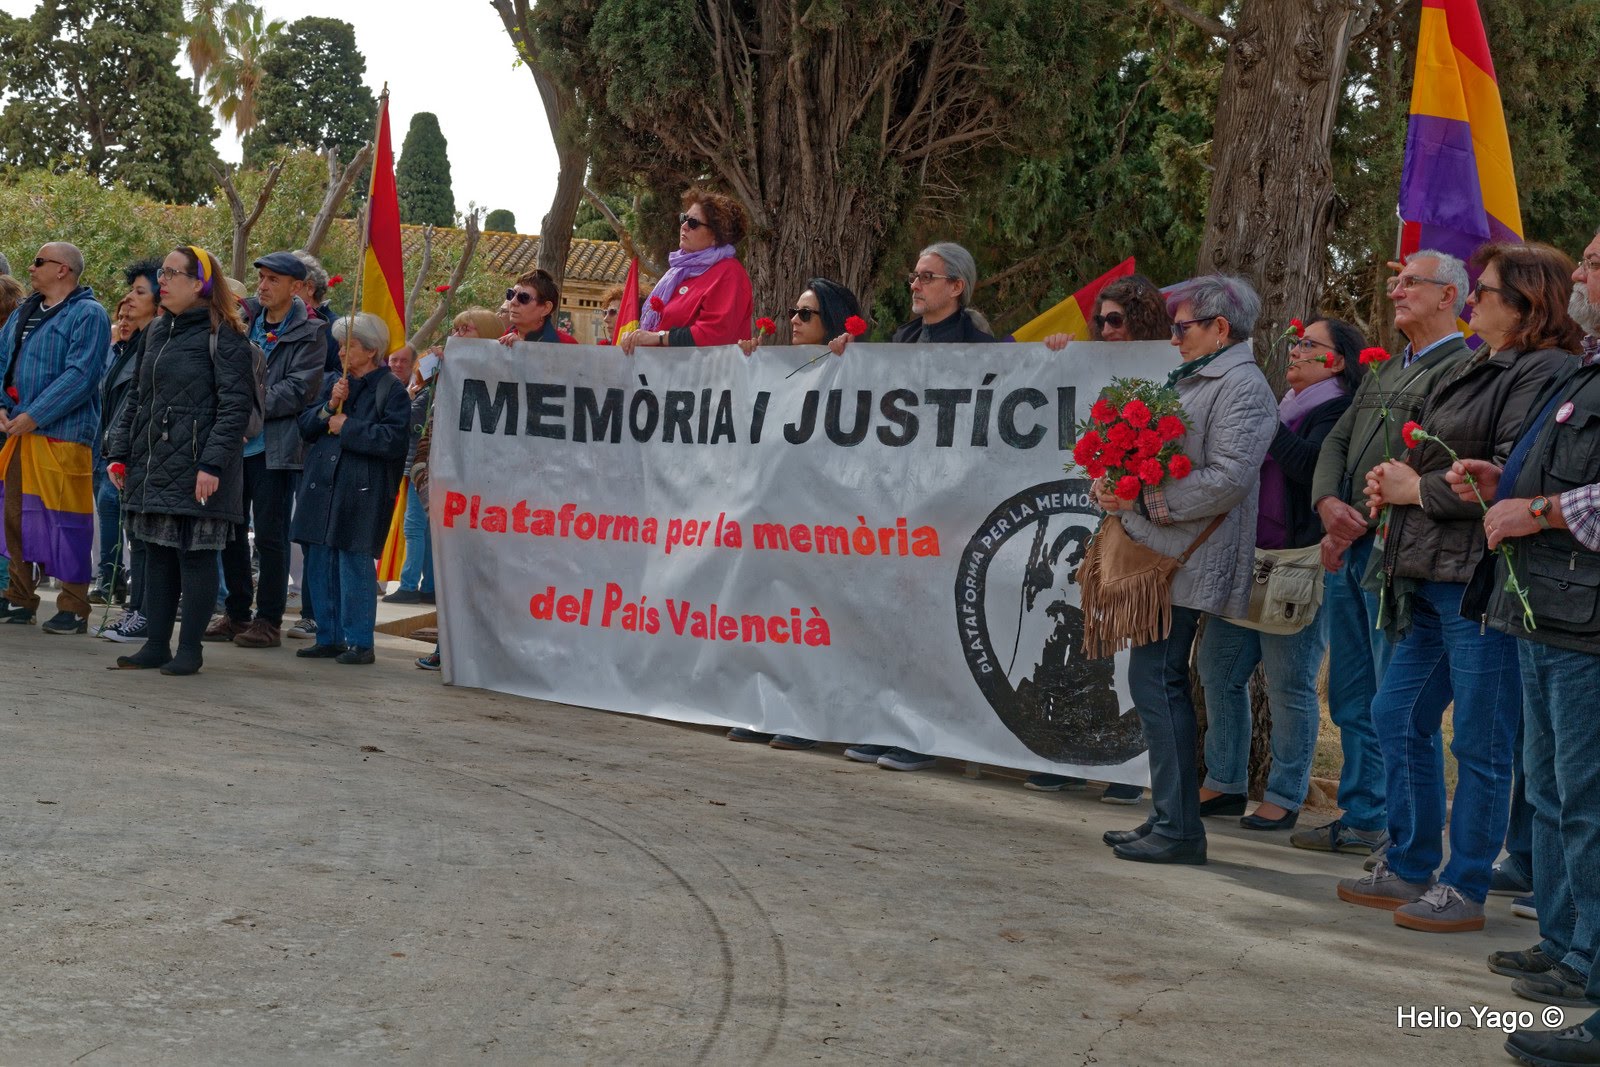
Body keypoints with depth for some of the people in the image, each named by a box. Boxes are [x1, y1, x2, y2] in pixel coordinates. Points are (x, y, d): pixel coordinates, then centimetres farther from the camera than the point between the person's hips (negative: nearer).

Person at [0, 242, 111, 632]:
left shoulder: (88, 315, -7)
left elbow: (80, 376, -16)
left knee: (64, 518, -6)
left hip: (64, 434, -8)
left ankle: (73, 610, 1)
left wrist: (34, 415, -18)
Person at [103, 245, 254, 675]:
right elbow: (136, 396, 19)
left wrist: (213, 463, -21)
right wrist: (119, 453, 13)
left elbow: (235, 405, -14)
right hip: (152, 466, 8)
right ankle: (156, 645, 16)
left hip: (195, 468, -8)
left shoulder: (223, 335, -8)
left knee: (195, 554, -1)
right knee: (157, 553, 10)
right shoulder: (159, 331, 15)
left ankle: (190, 648, 6)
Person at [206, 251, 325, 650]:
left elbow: (298, 389, -12)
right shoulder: (245, 322, 13)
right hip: (236, 441, 6)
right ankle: (235, 613, 20)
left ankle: (269, 620, 5)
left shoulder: (309, 334, -4)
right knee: (231, 530, 9)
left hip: (274, 447, -6)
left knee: (270, 535, -2)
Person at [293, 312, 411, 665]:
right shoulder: (333, 383, 16)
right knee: (320, 564, 8)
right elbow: (305, 426, 12)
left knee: (356, 565, -6)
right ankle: (329, 638, 17)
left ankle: (359, 642, 1)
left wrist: (347, 427, -10)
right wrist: (329, 407, -5)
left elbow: (392, 440, -16)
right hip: (322, 488, 7)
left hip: (361, 493, -7)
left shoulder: (391, 390, -4)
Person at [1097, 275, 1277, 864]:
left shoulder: (1242, 386, -10)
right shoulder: (1190, 379, 21)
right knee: (1159, 679, 11)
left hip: (1188, 560, -10)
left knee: (1156, 678, -12)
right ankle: (1169, 818, 18)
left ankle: (1178, 827, -7)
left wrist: (1142, 501, -17)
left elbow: (1228, 480, -21)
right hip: (1159, 551, 10)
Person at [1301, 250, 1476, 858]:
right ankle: (1363, 820, 21)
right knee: (1352, 699, 13)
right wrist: (1328, 504, -4)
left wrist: (1361, 526, -16)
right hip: (1347, 551, 9)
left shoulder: (1460, 369, -8)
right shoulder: (1384, 370, 21)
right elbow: (1337, 440, 17)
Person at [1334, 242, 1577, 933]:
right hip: (1431, 578, 10)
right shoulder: (1477, 369, 19)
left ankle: (1464, 890, 10)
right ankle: (1409, 868, 27)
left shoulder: (1542, 372, -12)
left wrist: (1418, 489, -11)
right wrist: (1397, 482, 4)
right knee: (1398, 717, 15)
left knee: (1479, 742, 0)